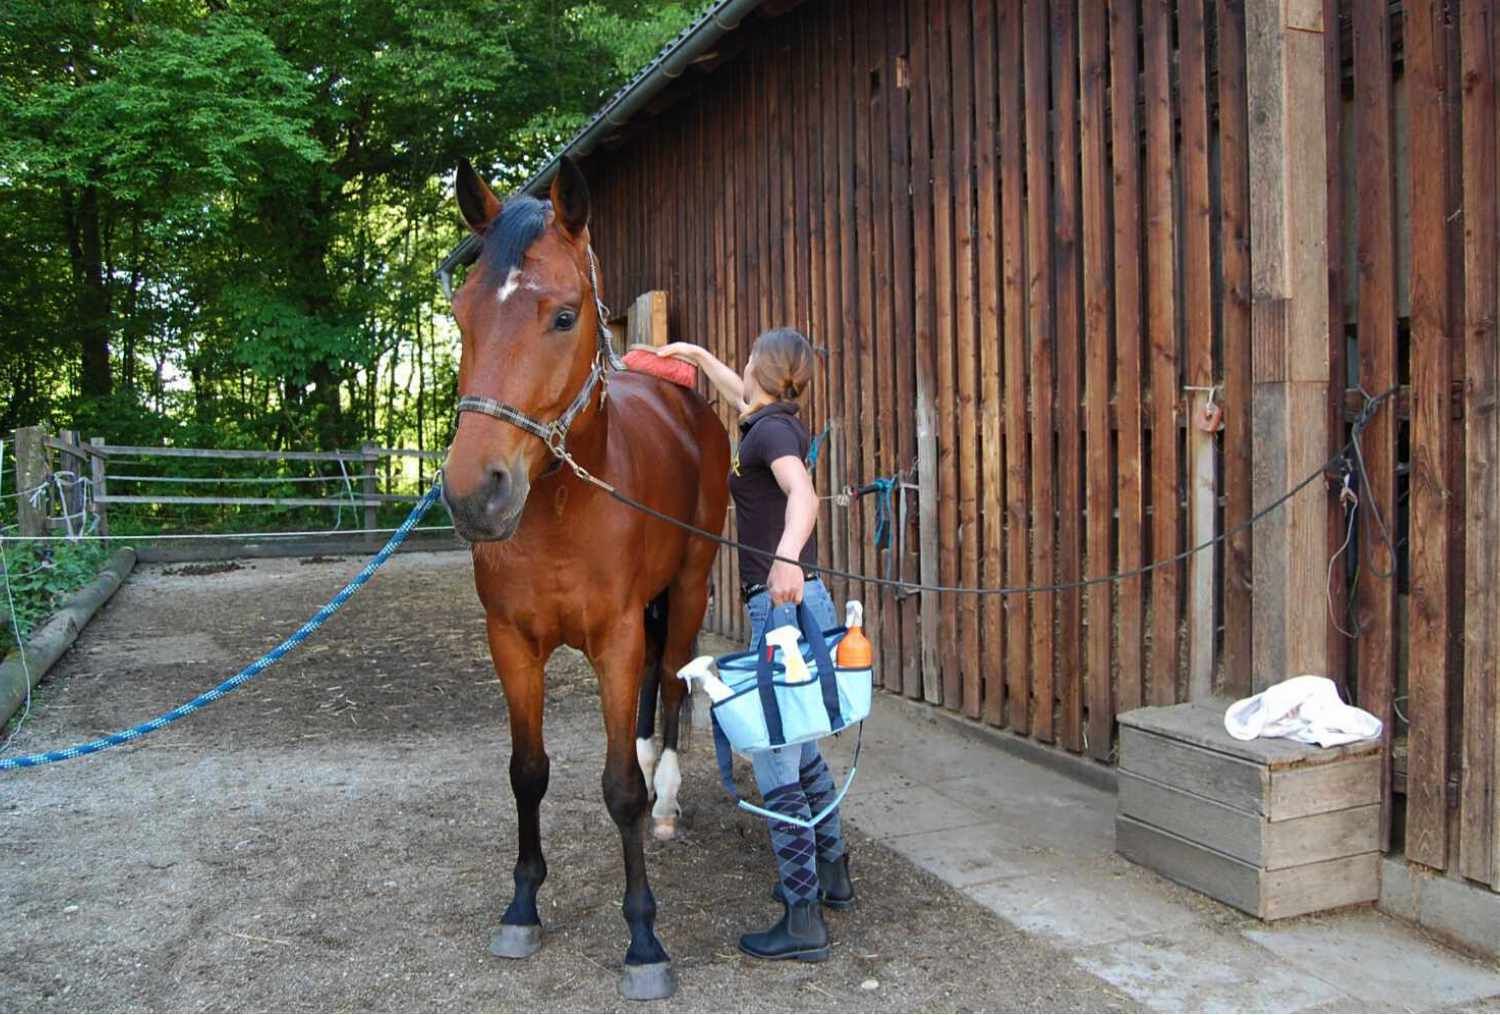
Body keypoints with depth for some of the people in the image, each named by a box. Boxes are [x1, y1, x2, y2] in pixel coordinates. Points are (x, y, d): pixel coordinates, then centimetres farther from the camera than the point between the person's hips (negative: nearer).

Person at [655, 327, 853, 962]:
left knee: (775, 763, -5)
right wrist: (696, 354, 46)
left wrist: (787, 556, -51)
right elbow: (741, 396, 37)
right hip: (799, 602, 10)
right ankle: (831, 873, 36)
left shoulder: (770, 430, -13)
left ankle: (803, 920, 0)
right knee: (800, 747, 22)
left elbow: (802, 491, -34)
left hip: (781, 605, -10)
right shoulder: (780, 422, 14)